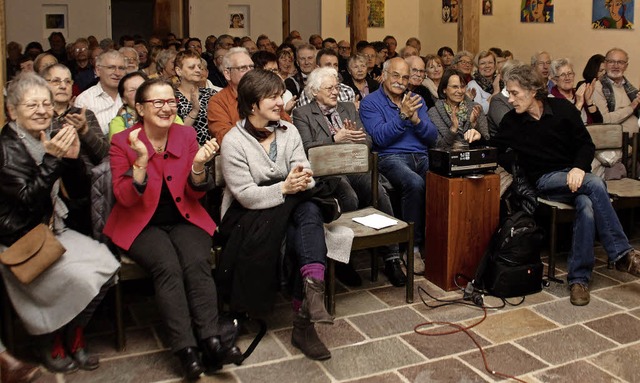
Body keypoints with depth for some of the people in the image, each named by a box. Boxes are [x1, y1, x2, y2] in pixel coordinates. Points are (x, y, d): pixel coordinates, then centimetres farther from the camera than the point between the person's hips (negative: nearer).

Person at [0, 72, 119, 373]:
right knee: (79, 278, -22)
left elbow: (79, 192, 4)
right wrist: (52, 159, -30)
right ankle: (50, 344, 6)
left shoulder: (51, 140, 5)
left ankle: (73, 336, 7)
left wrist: (74, 158, -13)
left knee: (106, 264, -14)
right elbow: (29, 198, -22)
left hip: (54, 232, 6)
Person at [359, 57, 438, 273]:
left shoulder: (416, 100, 22)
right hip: (391, 157, -4)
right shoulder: (370, 103, 8)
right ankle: (413, 246, -22)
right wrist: (403, 116, -16)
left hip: (422, 156, 4)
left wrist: (416, 120, -5)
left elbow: (432, 138, 13)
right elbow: (380, 138, -7)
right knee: (415, 183, -36)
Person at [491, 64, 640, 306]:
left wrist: (579, 168, -18)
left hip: (574, 176, 2)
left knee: (587, 208, -33)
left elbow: (587, 144, 1)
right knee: (595, 185, -32)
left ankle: (579, 277, -24)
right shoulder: (512, 121, 2)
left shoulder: (562, 109, 1)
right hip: (544, 181, -1)